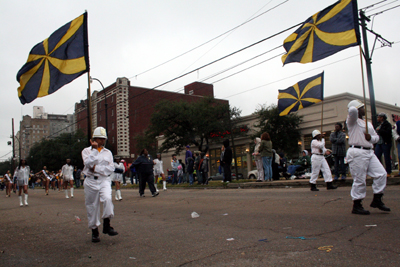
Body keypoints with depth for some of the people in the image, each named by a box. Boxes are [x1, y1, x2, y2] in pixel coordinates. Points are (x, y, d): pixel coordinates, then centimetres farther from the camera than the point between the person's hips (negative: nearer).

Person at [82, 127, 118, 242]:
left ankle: (106, 225, -14)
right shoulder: (86, 151, 6)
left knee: (107, 198, -25)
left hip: (104, 180, 1)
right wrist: (95, 149, -14)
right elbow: (88, 163, -14)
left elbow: (111, 168, 0)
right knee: (92, 207, 4)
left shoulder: (108, 152, 12)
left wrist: (96, 168, -10)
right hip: (91, 181, -1)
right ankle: (94, 231, 19)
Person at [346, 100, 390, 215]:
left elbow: (376, 137, 22)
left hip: (369, 152, 8)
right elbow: (352, 110, -24)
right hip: (357, 153, -8)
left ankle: (377, 200, 14)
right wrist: (354, 109, 0)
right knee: (359, 180, -6)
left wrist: (371, 137, -1)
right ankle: (356, 206, 3)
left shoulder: (368, 123, 22)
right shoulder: (353, 121, -3)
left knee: (381, 173, 2)